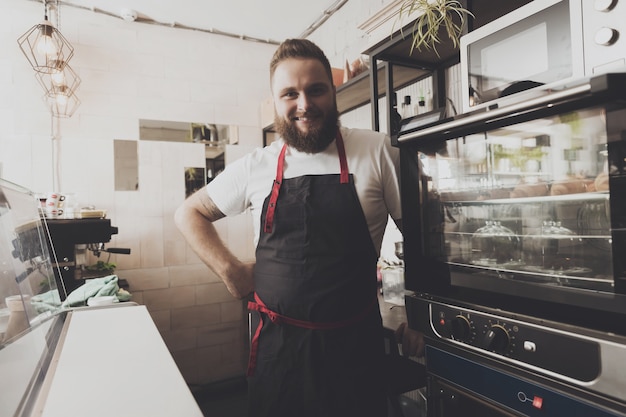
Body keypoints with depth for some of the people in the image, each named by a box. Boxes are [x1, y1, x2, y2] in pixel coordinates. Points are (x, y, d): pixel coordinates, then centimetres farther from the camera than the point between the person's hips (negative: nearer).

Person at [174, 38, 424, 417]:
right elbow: (189, 213, 11)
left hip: (354, 343, -1)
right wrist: (230, 270, -1)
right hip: (276, 343, 2)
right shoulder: (256, 167, 0)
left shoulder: (377, 152, -6)